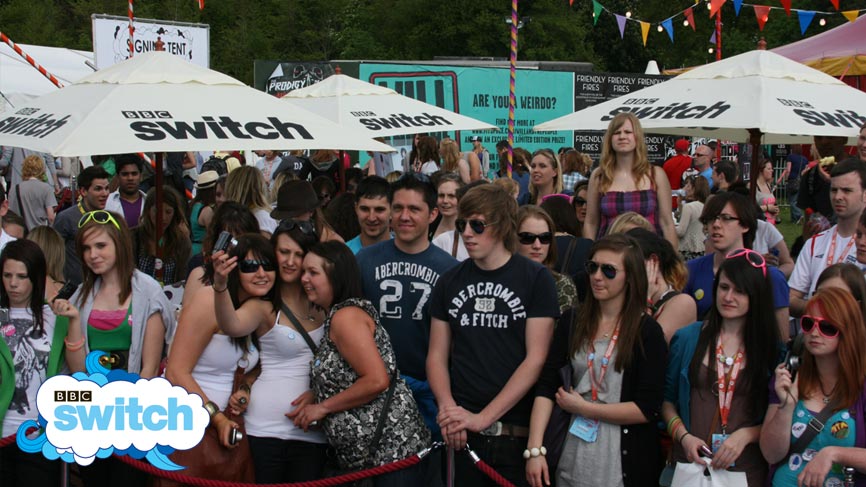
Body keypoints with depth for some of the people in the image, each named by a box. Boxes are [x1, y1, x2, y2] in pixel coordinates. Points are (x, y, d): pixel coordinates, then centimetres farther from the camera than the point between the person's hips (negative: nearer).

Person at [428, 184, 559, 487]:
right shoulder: (450, 282, 8)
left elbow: (536, 359, -9)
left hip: (518, 432, -3)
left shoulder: (536, 278, -4)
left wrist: (483, 417, -15)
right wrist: (448, 408, -11)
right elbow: (437, 356, 8)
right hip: (463, 434, 3)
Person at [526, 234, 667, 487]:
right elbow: (546, 386, -3)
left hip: (623, 462, -3)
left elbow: (648, 409, -12)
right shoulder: (572, 323, 6)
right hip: (571, 459, 3)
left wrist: (583, 407, -10)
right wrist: (534, 449, -15)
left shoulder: (647, 331, -5)